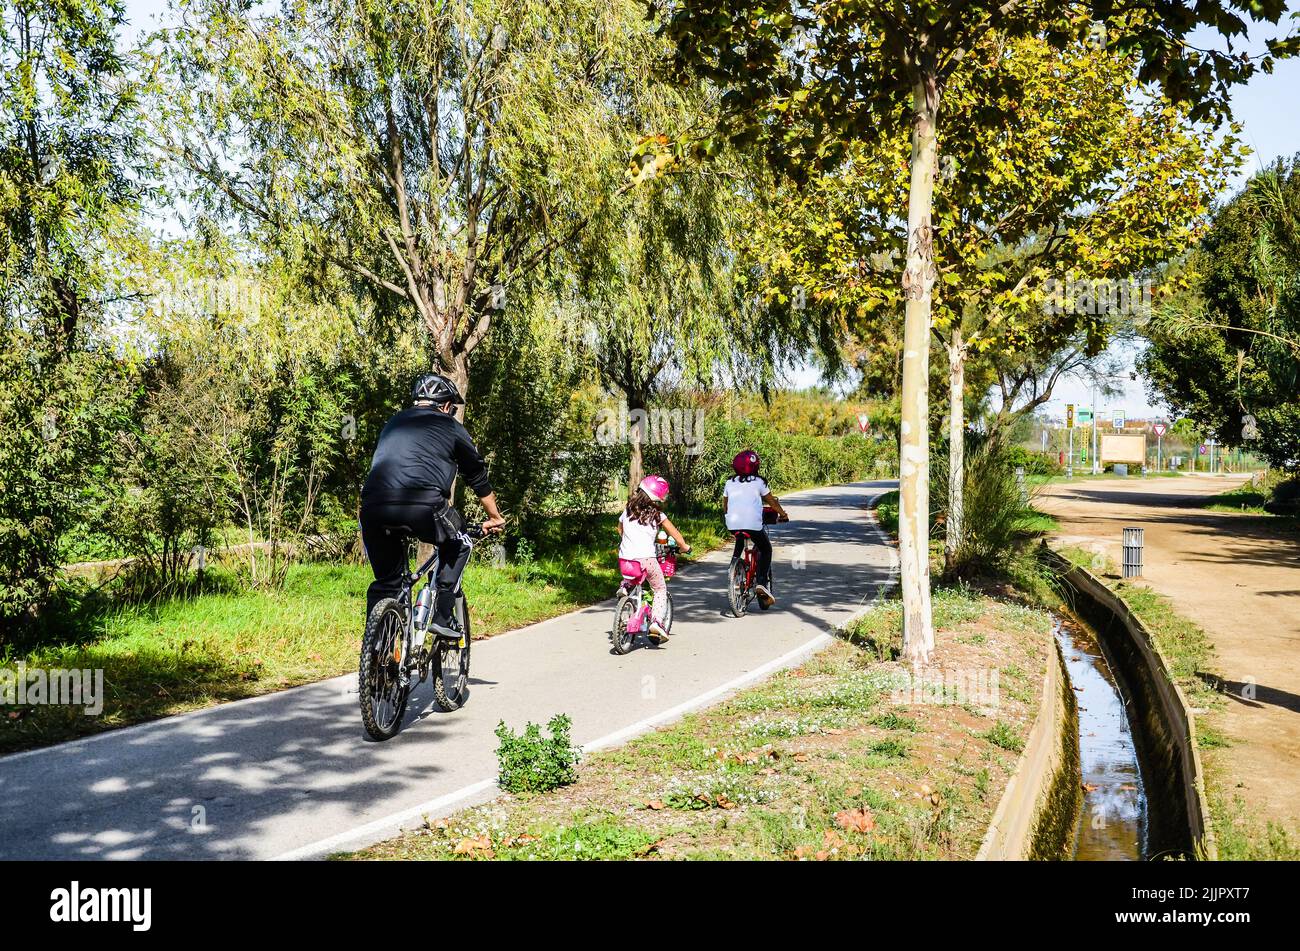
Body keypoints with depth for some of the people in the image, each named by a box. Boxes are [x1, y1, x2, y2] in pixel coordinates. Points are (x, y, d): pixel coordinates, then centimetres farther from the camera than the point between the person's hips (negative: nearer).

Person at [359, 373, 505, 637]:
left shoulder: (392, 424, 32)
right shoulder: (450, 426, 20)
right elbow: (478, 477, 28)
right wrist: (495, 518, 43)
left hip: (373, 507, 4)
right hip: (423, 505, -4)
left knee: (385, 581, 21)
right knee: (459, 544, 25)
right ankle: (441, 617, 15)